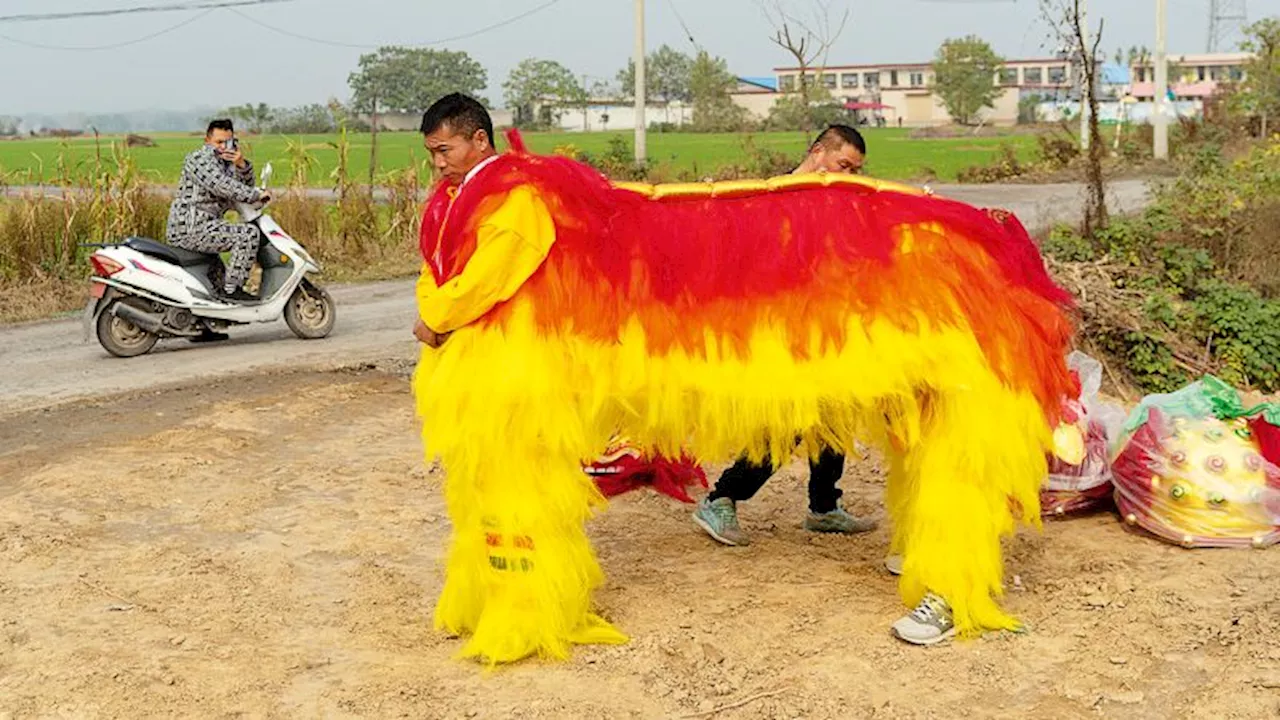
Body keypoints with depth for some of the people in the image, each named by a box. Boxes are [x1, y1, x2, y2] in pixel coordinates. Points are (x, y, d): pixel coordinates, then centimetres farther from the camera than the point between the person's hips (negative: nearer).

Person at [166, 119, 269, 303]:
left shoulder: (225, 163, 20)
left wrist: (241, 165, -7)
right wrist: (256, 195, -20)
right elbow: (221, 186, -24)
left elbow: (246, 185, 13)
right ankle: (232, 288, -19)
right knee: (248, 234, -19)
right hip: (189, 228, -11)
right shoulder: (200, 158, -11)